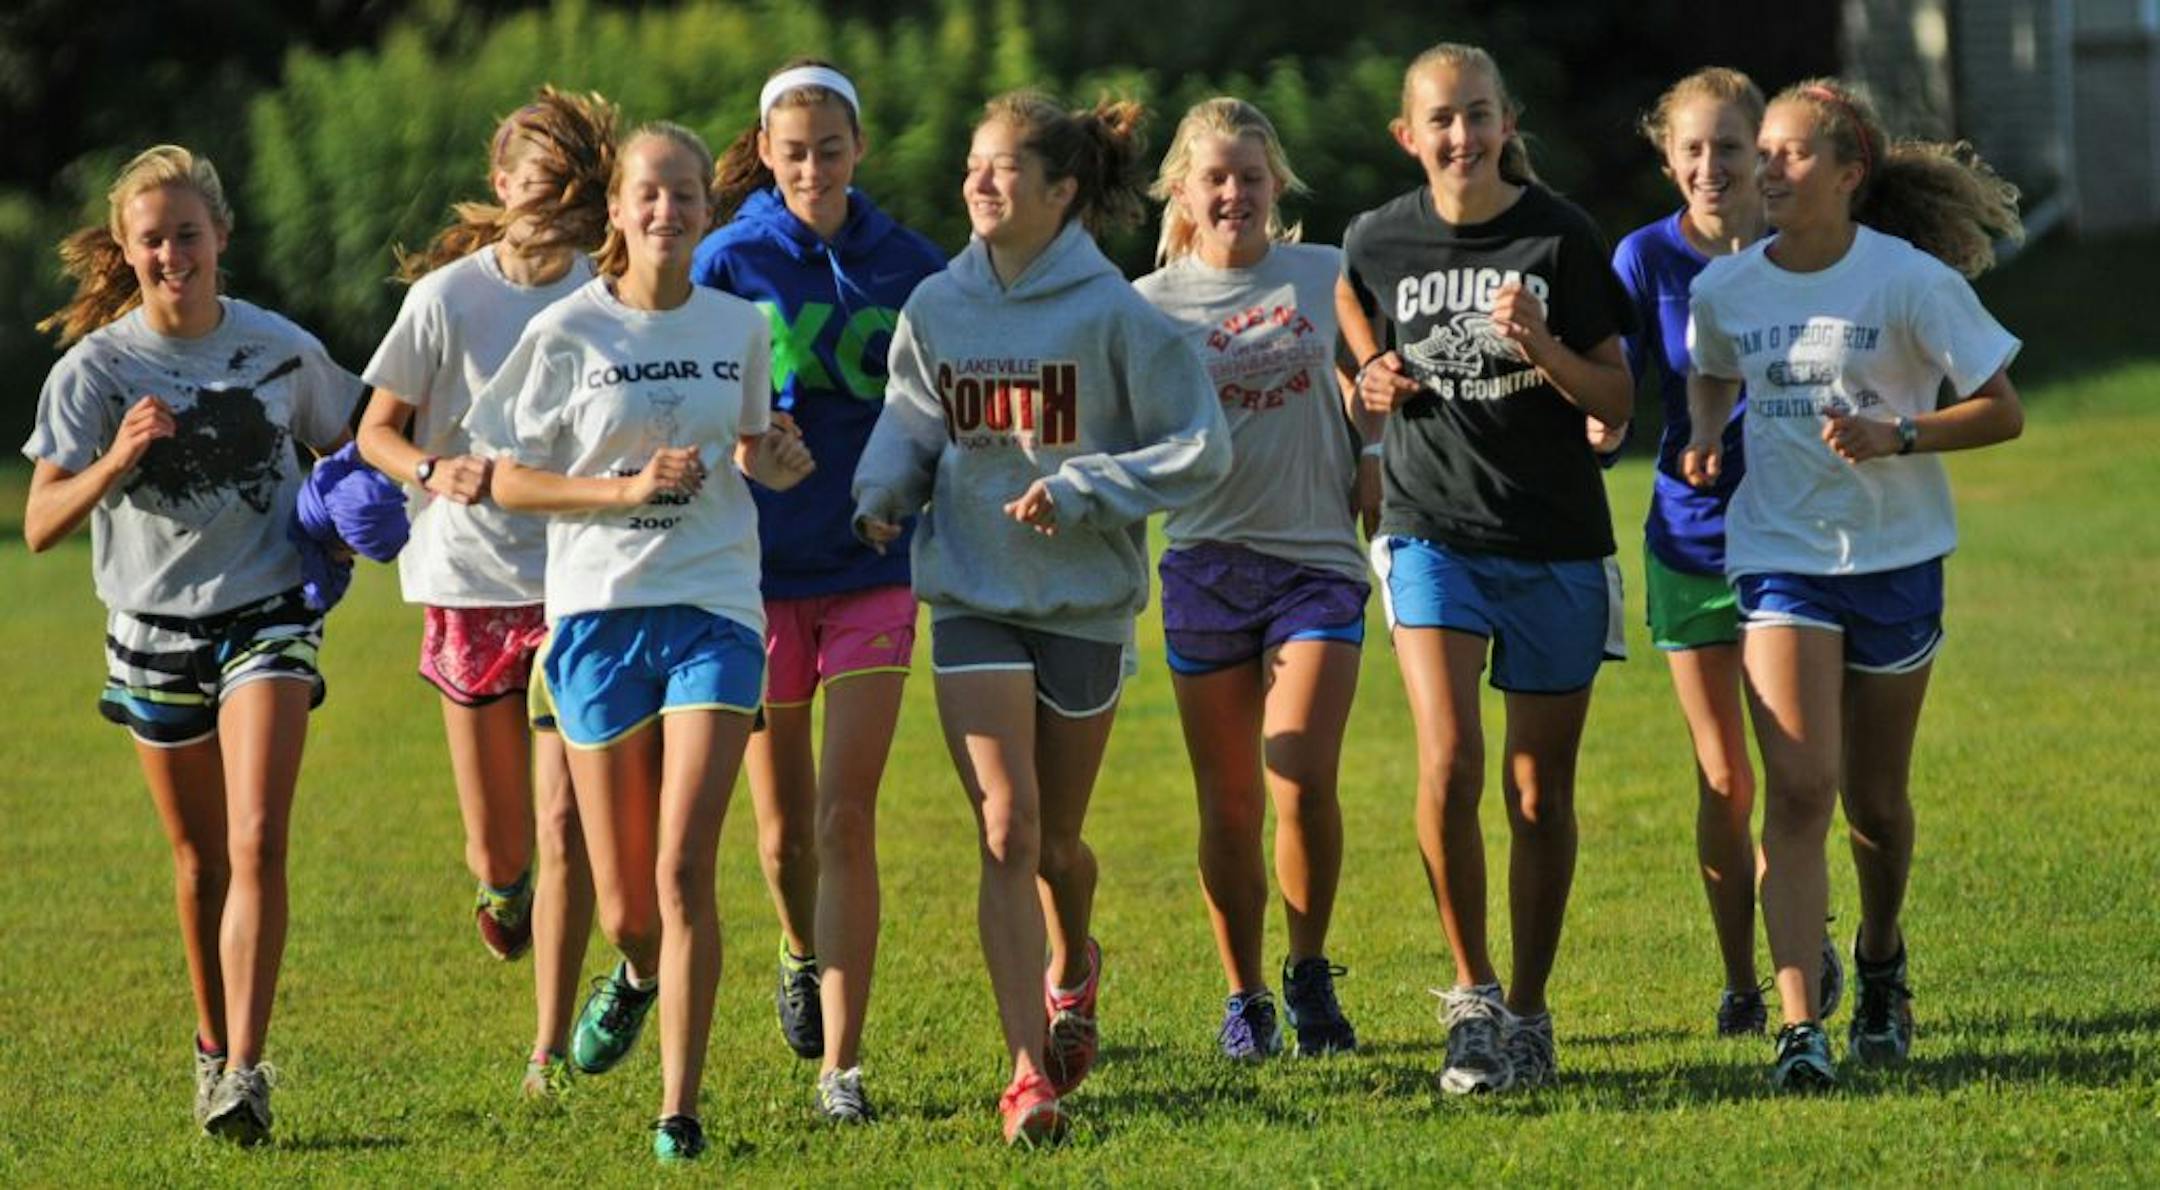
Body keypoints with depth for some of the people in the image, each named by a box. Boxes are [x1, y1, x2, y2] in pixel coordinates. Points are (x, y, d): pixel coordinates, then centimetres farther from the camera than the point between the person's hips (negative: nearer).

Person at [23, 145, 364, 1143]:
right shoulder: (94, 369, -8)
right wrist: (115, 462, -34)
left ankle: (244, 1072, -19)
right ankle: (213, 1043, 32)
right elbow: (40, 525, -16)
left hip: (267, 618, -1)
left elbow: (346, 449, 15)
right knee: (200, 857, 12)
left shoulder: (282, 349, -3)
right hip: (155, 628, 1)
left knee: (257, 843, -16)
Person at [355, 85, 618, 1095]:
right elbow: (375, 431, 1)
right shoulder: (449, 296, -5)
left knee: (565, 825, -9)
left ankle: (551, 1051, 0)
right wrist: (435, 470, -19)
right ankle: (502, 887, 43)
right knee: (497, 848, 5)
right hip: (471, 582, 0)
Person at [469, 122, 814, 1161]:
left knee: (684, 869, -14)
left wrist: (770, 461, -3)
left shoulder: (738, 326, 5)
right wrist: (630, 487, -14)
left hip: (714, 611, 0)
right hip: (598, 611, 0)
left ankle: (680, 1111, -7)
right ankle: (638, 974, 42)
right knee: (626, 904, 4)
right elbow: (509, 482, -1)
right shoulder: (568, 333, -3)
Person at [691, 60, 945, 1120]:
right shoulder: (727, 263, -2)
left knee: (846, 819, -10)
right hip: (757, 565, 0)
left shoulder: (910, 266, 2)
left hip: (871, 565, 0)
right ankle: (804, 954, 43)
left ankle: (840, 1064, -9)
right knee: (784, 831, 10)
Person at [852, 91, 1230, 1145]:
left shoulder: (1113, 315, -11)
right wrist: (881, 494, -4)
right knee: (1005, 829, -12)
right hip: (971, 595, 1)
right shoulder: (936, 308, 0)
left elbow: (1199, 449, -7)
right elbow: (910, 421, 16)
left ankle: (1073, 966, 48)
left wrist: (1080, 489, -16)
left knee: (1054, 840, 12)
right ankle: (1030, 1074, -11)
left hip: (1084, 600, -1)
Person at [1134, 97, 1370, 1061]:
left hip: (1318, 558, -1)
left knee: (1302, 782, -14)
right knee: (1228, 803, 3)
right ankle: (1244, 998, 16)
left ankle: (1310, 973, 6)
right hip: (1207, 564, 1)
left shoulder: (1326, 277, 6)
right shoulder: (1151, 304, 4)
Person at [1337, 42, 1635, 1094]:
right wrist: (1373, 383, 2)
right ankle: (1472, 993, -1)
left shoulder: (1560, 238, -4)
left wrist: (1542, 347, -20)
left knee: (1540, 789, 5)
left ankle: (1528, 1013, 18)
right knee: (1447, 757, -18)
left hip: (1556, 544, 0)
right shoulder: (1379, 240, 0)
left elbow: (1616, 403, -2)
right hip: (1431, 529, 0)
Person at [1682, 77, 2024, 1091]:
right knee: (1799, 788, -16)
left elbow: (2002, 412, -7)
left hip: (1895, 554, -1)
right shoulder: (1724, 289, 0)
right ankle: (1799, 1027, -22)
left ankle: (1881, 959, 42)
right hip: (1780, 555, 1)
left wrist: (1895, 437, -21)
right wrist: (1705, 437, 2)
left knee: (1874, 800, 11)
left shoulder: (1912, 280, -11)